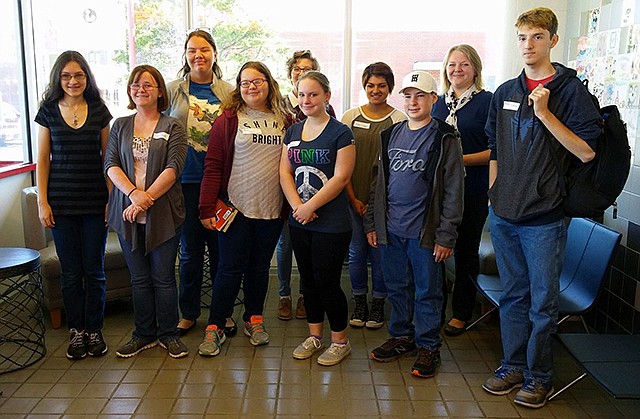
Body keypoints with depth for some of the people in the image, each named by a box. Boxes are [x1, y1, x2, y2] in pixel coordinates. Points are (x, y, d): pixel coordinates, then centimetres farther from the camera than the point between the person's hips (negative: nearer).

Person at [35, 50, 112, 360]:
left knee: (94, 268, 5)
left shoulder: (98, 110, 3)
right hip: (61, 203, 0)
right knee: (70, 270, 7)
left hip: (95, 201, 0)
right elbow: (43, 160, 4)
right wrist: (42, 202, -2)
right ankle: (76, 330, 21)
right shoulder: (48, 111, 3)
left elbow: (107, 157, 4)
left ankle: (94, 330, 19)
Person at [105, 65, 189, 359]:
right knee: (139, 278, 11)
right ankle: (144, 334, 25)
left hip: (163, 213, -3)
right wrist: (133, 193, -15)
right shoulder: (120, 126, 12)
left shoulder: (172, 126, 2)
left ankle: (168, 334, 20)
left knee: (163, 277, 4)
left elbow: (174, 167, -9)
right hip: (127, 212, 3)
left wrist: (147, 197, -18)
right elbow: (110, 164, 2)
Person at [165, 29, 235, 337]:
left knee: (220, 247, 8)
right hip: (186, 181, 0)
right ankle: (189, 313, 23)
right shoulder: (173, 90, 2)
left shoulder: (228, 92, 5)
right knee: (190, 249, 8)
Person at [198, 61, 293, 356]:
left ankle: (254, 319, 30)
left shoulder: (286, 121, 7)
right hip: (235, 207, -3)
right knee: (231, 267, 1)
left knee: (260, 266, 14)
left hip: (272, 210, 3)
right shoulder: (229, 119, -2)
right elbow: (213, 165, -5)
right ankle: (215, 327, 13)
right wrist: (207, 207, -11)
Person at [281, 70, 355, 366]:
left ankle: (340, 341, 19)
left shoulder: (340, 132, -8)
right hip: (299, 221, 6)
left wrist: (310, 206, -16)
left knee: (327, 282, 0)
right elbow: (285, 173, 6)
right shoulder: (293, 132, 10)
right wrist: (297, 206, -10)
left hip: (331, 224, -6)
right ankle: (314, 336, 30)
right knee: (308, 280, 14)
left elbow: (341, 177, -15)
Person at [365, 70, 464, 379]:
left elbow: (453, 191, -8)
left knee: (427, 292, 6)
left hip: (424, 232, -5)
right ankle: (401, 336, 33)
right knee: (396, 288, 15)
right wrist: (371, 222, 10)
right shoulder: (391, 135, 10)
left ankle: (428, 346, 22)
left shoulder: (444, 138, -6)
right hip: (390, 229, 5)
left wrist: (445, 236, -12)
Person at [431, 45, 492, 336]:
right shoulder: (440, 103, 12)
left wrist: (461, 159, -19)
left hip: (472, 190, -4)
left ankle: (461, 313, 23)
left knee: (465, 251, 7)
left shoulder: (487, 101, -6)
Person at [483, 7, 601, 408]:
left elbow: (586, 151, -13)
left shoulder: (571, 90, -5)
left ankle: (539, 375, 21)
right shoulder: (505, 93, 11)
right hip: (503, 216, 5)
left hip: (544, 217, -5)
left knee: (543, 302, 4)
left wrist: (545, 114, -18)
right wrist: (494, 195, 13)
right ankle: (513, 365, 28)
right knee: (513, 296, 15)